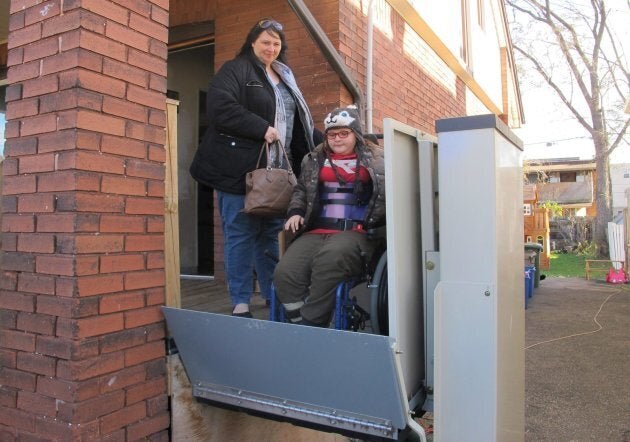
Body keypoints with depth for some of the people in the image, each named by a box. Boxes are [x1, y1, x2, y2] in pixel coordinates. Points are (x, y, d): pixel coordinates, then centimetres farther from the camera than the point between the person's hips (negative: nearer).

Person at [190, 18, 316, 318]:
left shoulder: (285, 78, 24)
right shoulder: (235, 70, 1)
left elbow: (300, 121, 29)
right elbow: (220, 106, -16)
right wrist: (262, 129, -19)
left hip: (276, 170, 7)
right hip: (240, 168, -7)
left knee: (272, 233, 10)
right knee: (241, 233, -3)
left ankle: (274, 296, 20)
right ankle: (240, 302, 6)